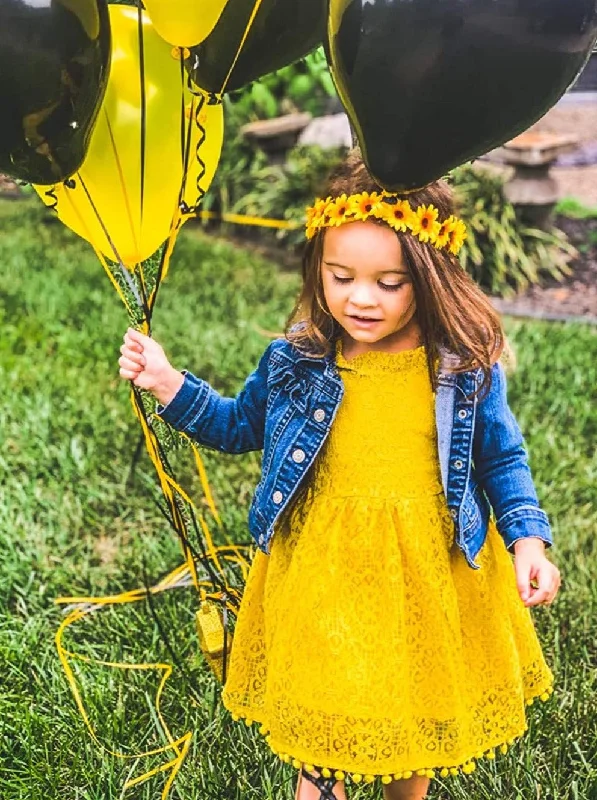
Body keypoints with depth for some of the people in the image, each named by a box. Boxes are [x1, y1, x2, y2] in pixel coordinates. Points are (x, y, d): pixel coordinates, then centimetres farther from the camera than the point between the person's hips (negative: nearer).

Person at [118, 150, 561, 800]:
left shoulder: (466, 368, -13)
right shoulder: (296, 362, -10)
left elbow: (502, 460, 2)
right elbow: (239, 427, 7)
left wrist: (527, 539, -9)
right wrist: (167, 383, -4)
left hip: (433, 573, 0)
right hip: (321, 572, 1)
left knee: (421, 707, 21)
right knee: (321, 714, 16)